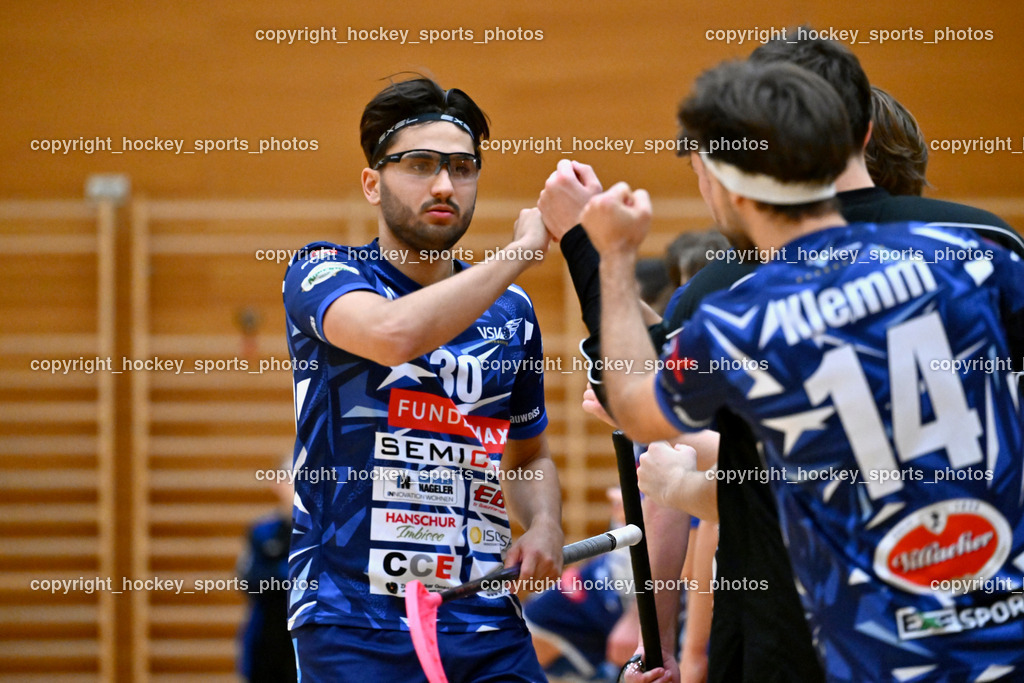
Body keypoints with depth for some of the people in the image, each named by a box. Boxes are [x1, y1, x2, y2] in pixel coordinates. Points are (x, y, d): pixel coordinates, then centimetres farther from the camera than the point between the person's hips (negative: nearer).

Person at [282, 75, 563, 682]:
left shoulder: (511, 311, 14)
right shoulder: (322, 273, -2)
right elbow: (396, 333, -25)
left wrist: (544, 528, 5)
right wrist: (525, 248, -15)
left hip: (487, 627, 5)